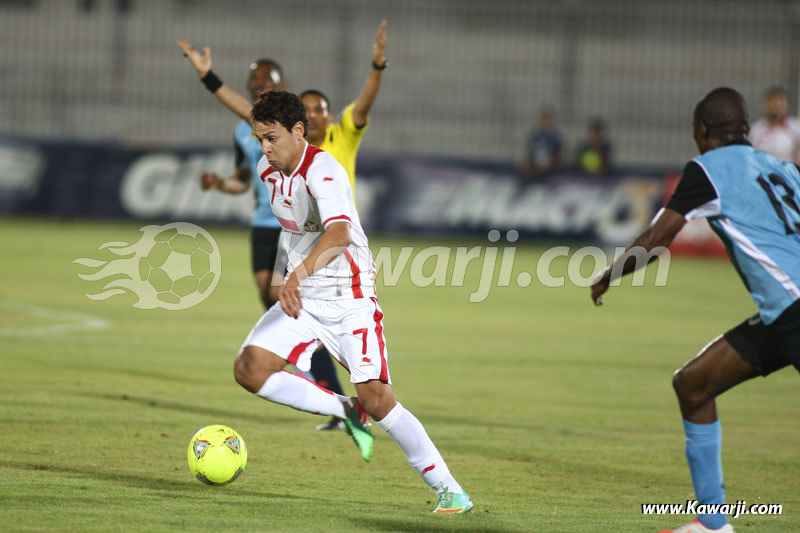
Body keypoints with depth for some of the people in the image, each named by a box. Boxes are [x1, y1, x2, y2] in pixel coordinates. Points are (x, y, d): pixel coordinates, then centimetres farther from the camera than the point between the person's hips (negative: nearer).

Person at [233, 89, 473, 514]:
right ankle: (346, 413, 2)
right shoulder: (268, 169, 4)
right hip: (301, 298, 7)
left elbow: (339, 233, -40)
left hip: (349, 298, -7)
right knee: (249, 368, -15)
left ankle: (448, 490, -4)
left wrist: (300, 274, -55)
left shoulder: (323, 170, -21)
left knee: (375, 398, -15)